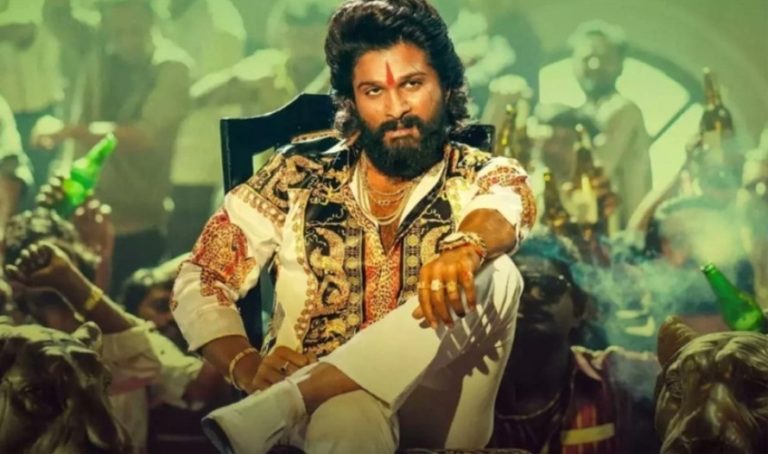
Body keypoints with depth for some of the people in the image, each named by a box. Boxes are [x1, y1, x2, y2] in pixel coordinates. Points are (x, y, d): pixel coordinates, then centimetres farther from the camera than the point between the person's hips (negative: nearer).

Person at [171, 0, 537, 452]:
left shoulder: (484, 178, 8)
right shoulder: (298, 180, 11)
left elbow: (506, 208, -18)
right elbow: (200, 283, 10)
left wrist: (466, 247, -44)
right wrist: (248, 367, -11)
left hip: (439, 416, 4)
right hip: (320, 404, -4)